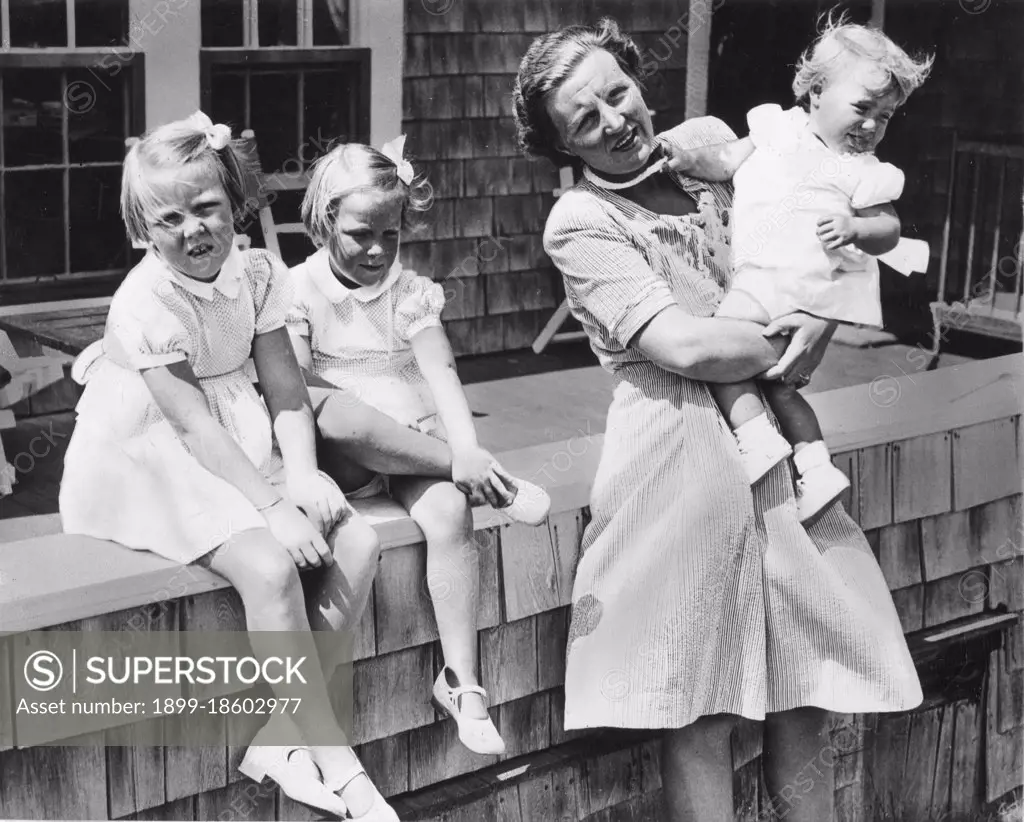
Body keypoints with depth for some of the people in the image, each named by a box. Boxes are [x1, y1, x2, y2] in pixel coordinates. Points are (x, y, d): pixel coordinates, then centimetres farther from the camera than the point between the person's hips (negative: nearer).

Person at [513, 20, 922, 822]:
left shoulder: (708, 140, 8)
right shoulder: (579, 223, -7)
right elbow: (686, 346, -17)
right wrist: (794, 340, -5)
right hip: (682, 447, -5)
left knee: (804, 693, 9)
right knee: (700, 710, -1)